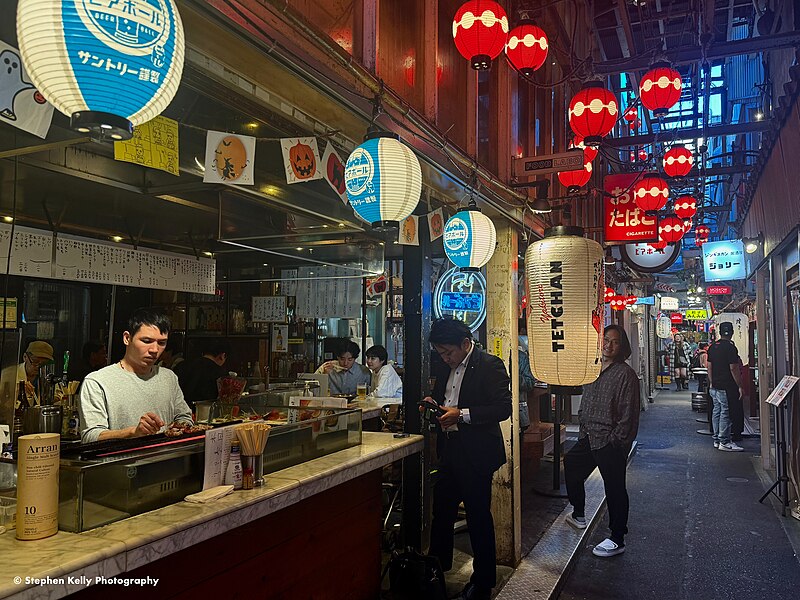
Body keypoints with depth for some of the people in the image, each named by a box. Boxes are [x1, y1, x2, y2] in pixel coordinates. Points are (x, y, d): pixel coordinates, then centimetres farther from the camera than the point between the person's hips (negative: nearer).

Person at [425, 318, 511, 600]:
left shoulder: (490, 366, -13)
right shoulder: (446, 367, 10)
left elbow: (504, 407, -19)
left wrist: (462, 415, -25)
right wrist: (433, 402, 1)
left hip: (476, 455, -7)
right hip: (449, 452, 7)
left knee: (479, 517, 5)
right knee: (441, 512, 16)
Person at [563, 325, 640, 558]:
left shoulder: (625, 374, -13)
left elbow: (629, 414, -15)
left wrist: (616, 441, -16)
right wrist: (584, 430, 13)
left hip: (610, 443, -9)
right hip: (589, 438, 9)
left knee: (615, 489, 2)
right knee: (571, 465, 22)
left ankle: (617, 540, 16)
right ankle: (578, 515, 43)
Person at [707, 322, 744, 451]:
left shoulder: (712, 347, 9)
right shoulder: (730, 347, -14)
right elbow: (733, 369, -16)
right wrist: (740, 386, -9)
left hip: (715, 386, 8)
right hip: (727, 387, -8)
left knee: (716, 412, 12)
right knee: (726, 413, -4)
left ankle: (716, 440, 17)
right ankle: (724, 442, -1)